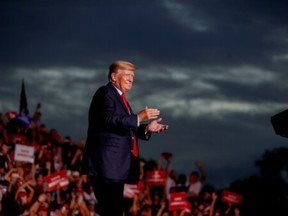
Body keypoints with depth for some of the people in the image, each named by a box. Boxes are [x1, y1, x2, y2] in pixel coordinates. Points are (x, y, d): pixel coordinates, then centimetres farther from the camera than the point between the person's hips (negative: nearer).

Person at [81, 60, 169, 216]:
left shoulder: (120, 98, 25)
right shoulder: (105, 93, -5)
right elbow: (109, 120, -21)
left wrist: (147, 129, 9)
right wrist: (138, 118, -24)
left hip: (116, 168, 10)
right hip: (106, 166, -10)